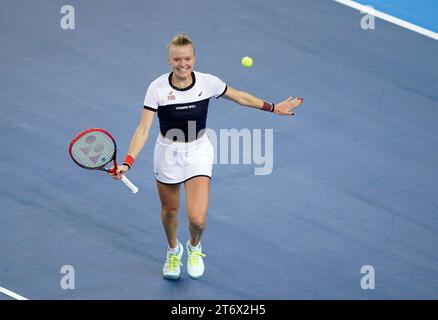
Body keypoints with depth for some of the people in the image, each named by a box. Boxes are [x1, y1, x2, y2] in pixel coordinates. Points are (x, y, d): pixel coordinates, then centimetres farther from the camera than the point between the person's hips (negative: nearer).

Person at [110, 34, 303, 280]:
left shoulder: (208, 82, -15)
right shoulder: (158, 88, -20)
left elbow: (240, 97, 3)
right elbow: (144, 129, -21)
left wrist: (273, 108, 8)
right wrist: (128, 162, -33)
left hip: (198, 152, 0)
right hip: (168, 154, 0)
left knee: (197, 219, -11)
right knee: (170, 211, 19)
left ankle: (194, 248, 26)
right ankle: (173, 251, 52)